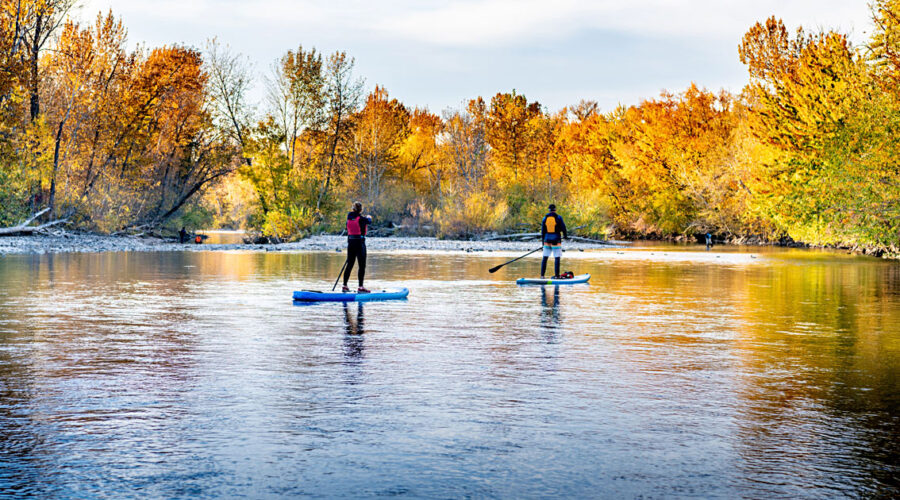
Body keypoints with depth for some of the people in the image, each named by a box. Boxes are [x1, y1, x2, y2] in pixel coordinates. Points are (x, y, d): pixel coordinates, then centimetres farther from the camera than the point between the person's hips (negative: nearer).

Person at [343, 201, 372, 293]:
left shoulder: (349, 217, 3)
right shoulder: (361, 218, -12)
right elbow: (369, 221, 9)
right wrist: (368, 217, 32)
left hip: (350, 242, 6)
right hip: (360, 242, -6)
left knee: (349, 265, 14)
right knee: (362, 266, -1)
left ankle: (345, 285, 17)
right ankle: (360, 287, -4)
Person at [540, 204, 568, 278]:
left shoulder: (545, 218, 4)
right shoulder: (558, 217, -6)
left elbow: (542, 230, 8)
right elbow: (563, 227, -2)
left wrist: (543, 240, 16)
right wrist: (565, 235, 16)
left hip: (547, 239, 4)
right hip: (556, 240, -3)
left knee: (545, 257, 9)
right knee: (557, 258, -1)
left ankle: (542, 275, 8)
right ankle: (556, 275, -4)